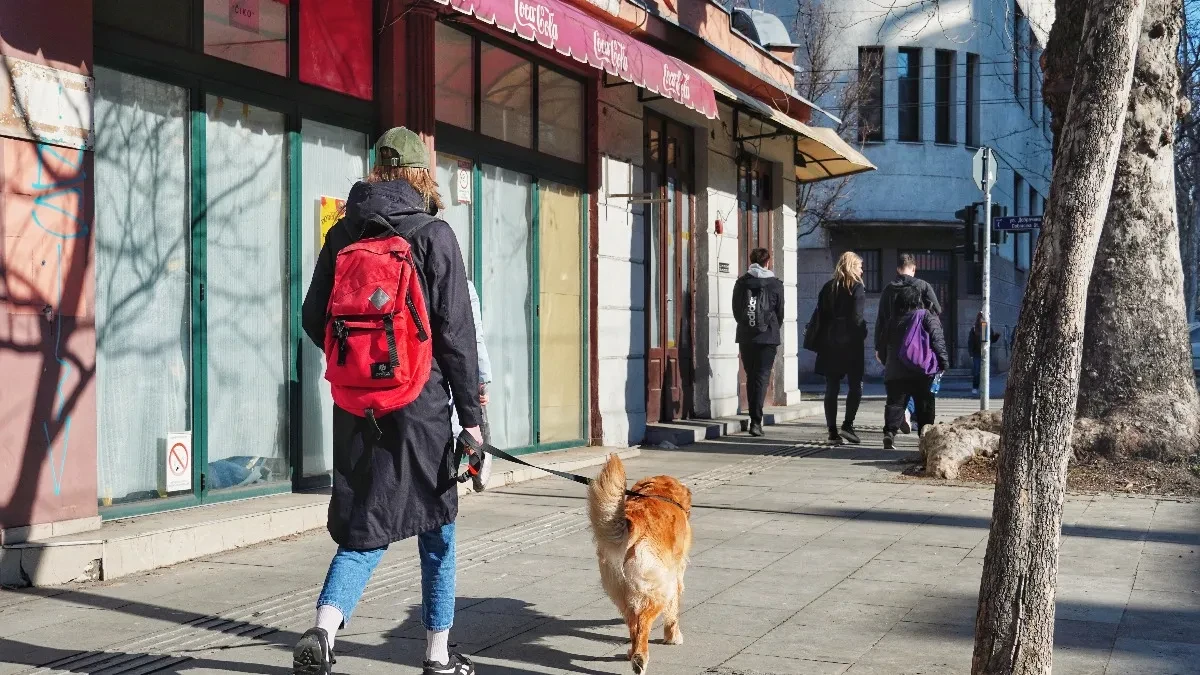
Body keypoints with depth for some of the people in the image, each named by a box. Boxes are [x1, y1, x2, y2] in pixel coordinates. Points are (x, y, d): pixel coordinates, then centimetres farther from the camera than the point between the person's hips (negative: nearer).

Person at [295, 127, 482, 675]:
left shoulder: (343, 233, 7)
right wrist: (471, 413, -4)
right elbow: (456, 331, -9)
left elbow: (313, 318, 11)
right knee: (436, 535, 12)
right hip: (421, 404, -4)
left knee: (364, 529, 10)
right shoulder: (432, 234, -6)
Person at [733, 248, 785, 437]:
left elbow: (735, 310, 8)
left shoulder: (741, 282, 3)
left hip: (746, 336, 2)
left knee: (751, 377, 12)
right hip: (768, 337, -2)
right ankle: (756, 420, -15)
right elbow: (780, 312, 5)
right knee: (762, 377, -4)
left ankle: (754, 418, 15)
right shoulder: (775, 284, -1)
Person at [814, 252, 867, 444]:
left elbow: (820, 316, 9)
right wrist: (861, 338, -5)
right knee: (855, 385, 2)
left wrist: (822, 342, 11)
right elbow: (857, 318, -13)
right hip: (850, 342, -5)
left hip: (830, 342, 5)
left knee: (831, 388, 6)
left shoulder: (828, 287, 11)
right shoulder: (857, 288, -5)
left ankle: (832, 430, 5)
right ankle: (848, 425, -8)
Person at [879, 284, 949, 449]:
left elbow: (884, 348, 21)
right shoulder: (927, 317, 3)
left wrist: (887, 365, 30)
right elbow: (937, 339, -6)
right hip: (922, 373, -3)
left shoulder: (892, 322, 16)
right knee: (924, 404, 8)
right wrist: (943, 361, -5)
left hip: (895, 372, 3)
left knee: (894, 402, 3)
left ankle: (889, 431, -15)